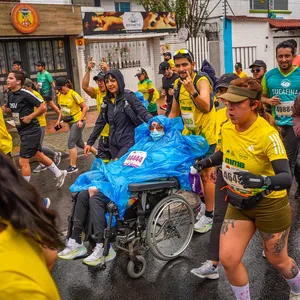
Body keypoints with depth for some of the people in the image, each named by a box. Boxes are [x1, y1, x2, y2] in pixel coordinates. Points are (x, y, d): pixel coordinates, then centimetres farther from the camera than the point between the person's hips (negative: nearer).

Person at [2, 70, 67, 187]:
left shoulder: (25, 94, -18)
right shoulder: (10, 94, 6)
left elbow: (43, 107, -17)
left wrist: (29, 117, -20)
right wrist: (6, 109, -1)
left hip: (31, 131, -9)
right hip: (23, 131, 9)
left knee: (23, 161, -5)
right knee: (39, 156, 20)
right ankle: (59, 174, 36)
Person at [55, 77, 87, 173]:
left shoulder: (73, 94, -18)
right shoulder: (59, 95, 2)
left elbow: (85, 107, -15)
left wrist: (81, 120, -21)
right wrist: (59, 119, 8)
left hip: (77, 122, -8)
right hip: (70, 122, 8)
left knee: (71, 143, -9)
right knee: (79, 143, 15)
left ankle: (73, 166, 1)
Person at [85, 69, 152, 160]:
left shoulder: (128, 96, -7)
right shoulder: (106, 101, 9)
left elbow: (143, 112, -14)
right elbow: (100, 123, 14)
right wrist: (90, 142, 12)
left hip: (128, 141, -5)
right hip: (113, 143, 6)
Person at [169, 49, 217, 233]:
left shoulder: (202, 81, -18)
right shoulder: (178, 83, 3)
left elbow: (206, 108, -35)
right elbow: (175, 111, 12)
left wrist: (192, 90, -48)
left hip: (206, 135, -7)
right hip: (188, 134, 7)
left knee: (204, 175, -3)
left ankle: (209, 215, 11)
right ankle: (202, 199, 38)